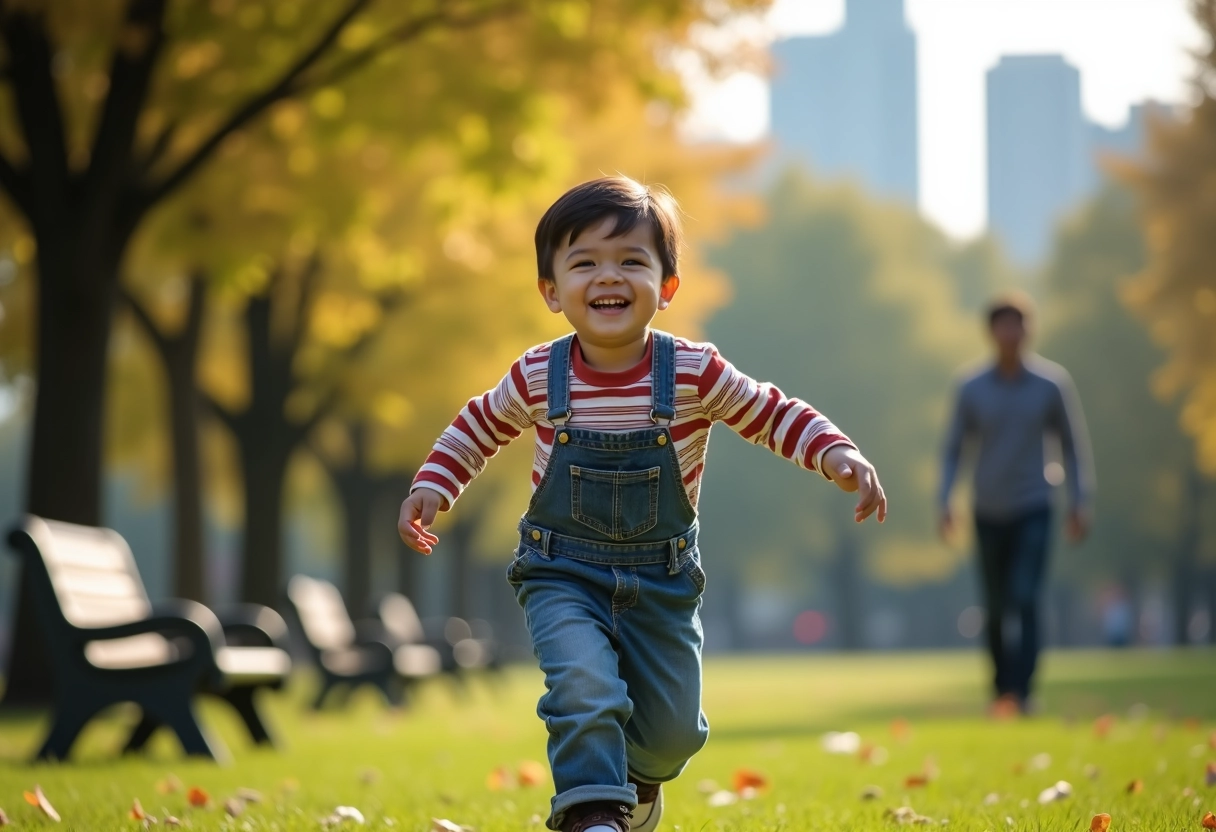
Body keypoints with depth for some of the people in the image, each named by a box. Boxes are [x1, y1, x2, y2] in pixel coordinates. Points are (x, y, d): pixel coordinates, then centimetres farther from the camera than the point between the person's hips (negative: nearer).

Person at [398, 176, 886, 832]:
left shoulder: (696, 374, -12)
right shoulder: (537, 378, -9)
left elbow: (775, 415, -2)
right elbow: (479, 427, 10)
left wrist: (838, 456, -18)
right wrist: (431, 487, -1)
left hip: (662, 581, 2)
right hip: (562, 575, -1)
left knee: (673, 728, 11)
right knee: (585, 684, -29)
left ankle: (638, 776, 45)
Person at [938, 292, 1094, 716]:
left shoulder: (1053, 383, -2)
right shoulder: (971, 388, 0)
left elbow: (1073, 443, 6)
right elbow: (954, 448, 7)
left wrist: (1081, 502, 1)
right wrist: (944, 502, -2)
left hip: (1033, 510, -2)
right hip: (989, 513, 2)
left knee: (1025, 601, -16)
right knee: (996, 609, 8)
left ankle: (1020, 693, -19)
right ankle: (999, 691, 22)